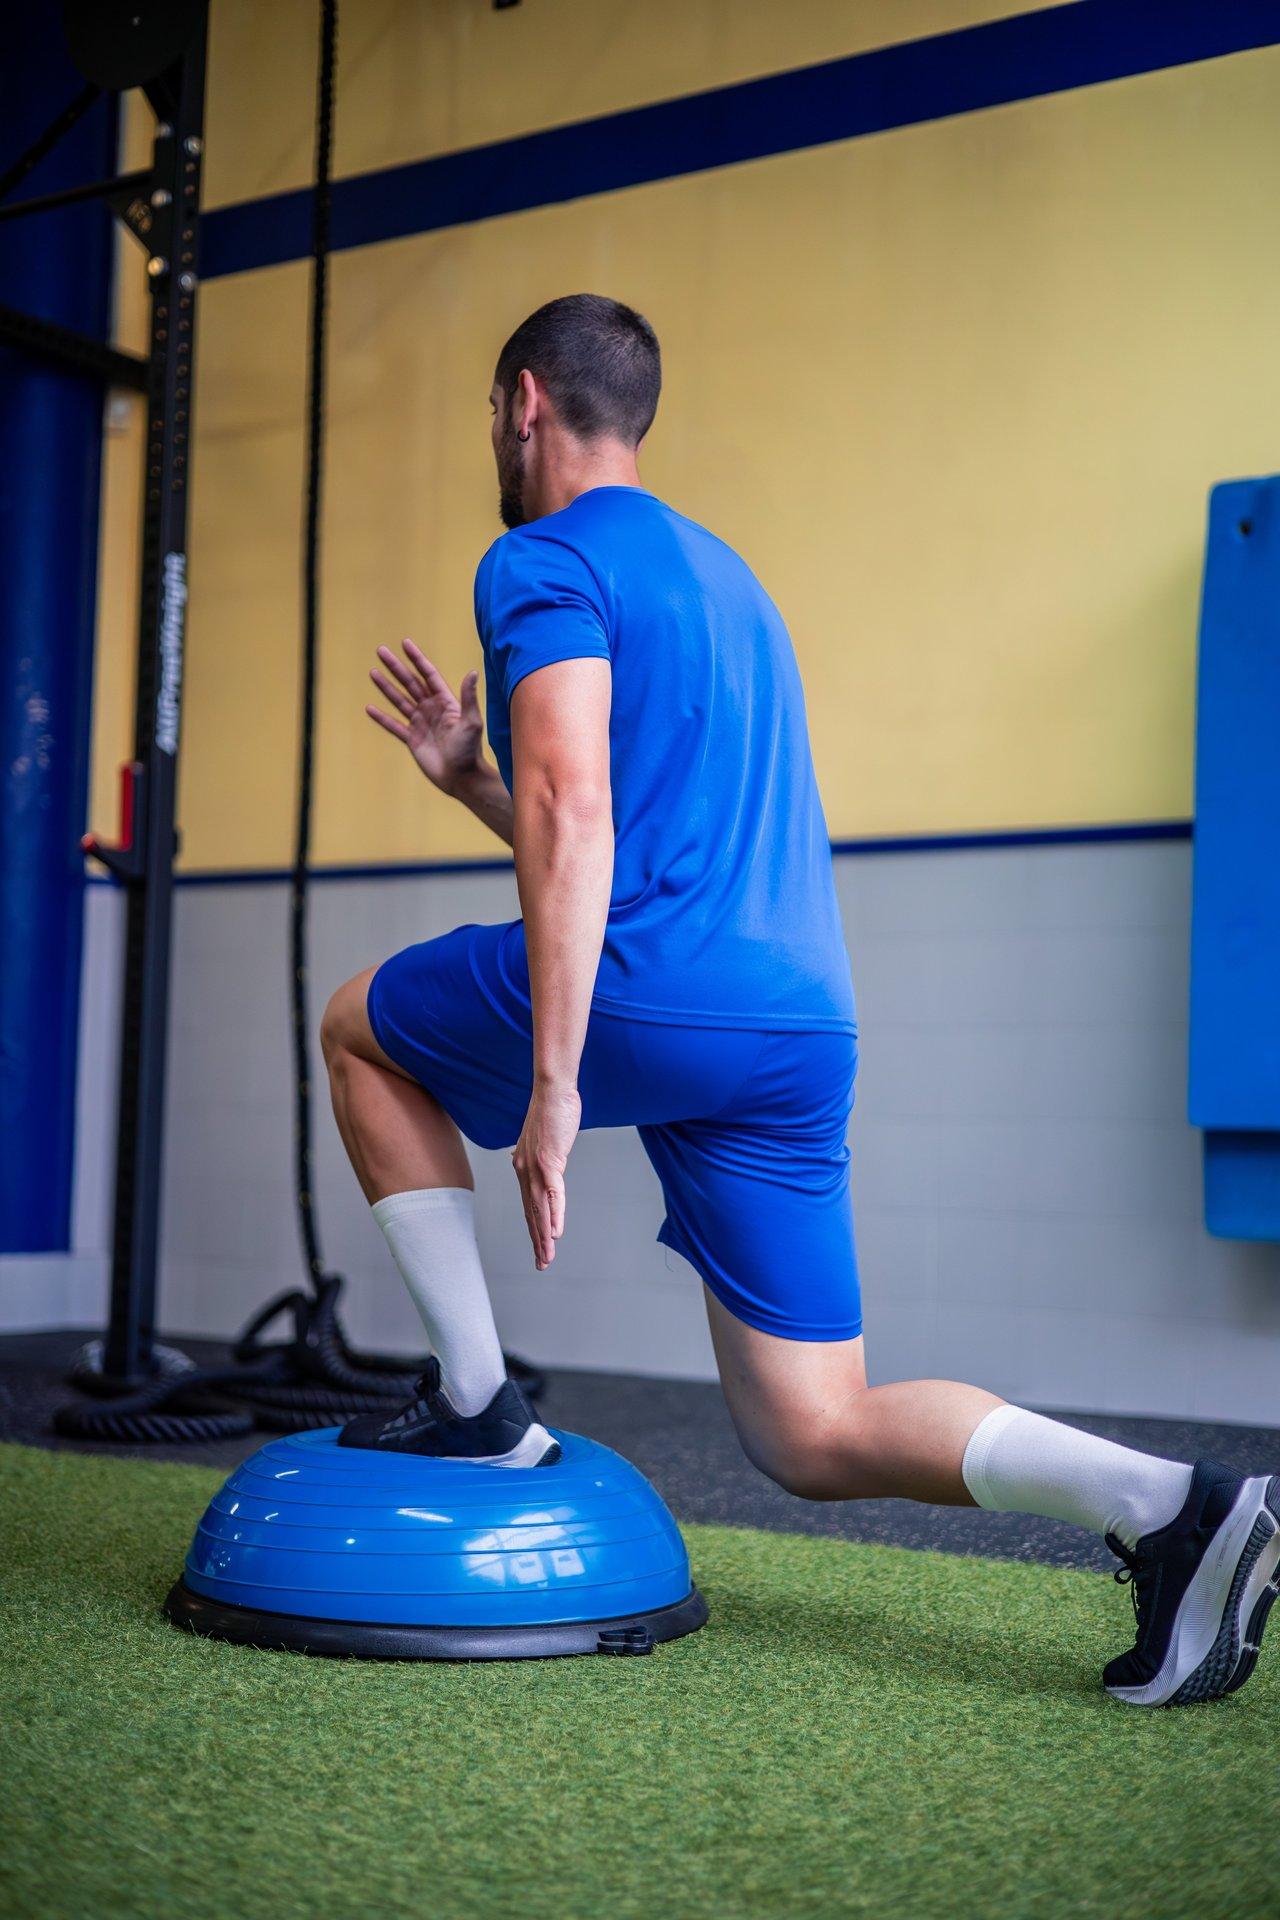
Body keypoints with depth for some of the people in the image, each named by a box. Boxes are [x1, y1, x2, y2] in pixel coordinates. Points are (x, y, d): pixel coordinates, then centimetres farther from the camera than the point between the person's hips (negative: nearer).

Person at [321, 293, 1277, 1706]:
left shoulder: (542, 562, 0)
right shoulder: (723, 574, 28)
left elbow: (576, 818, -16)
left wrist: (549, 1086, -21)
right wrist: (469, 775, 33)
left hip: (650, 1003, -8)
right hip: (800, 1029, 8)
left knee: (361, 1027, 22)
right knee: (818, 1442, 10)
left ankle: (478, 1407, 13)